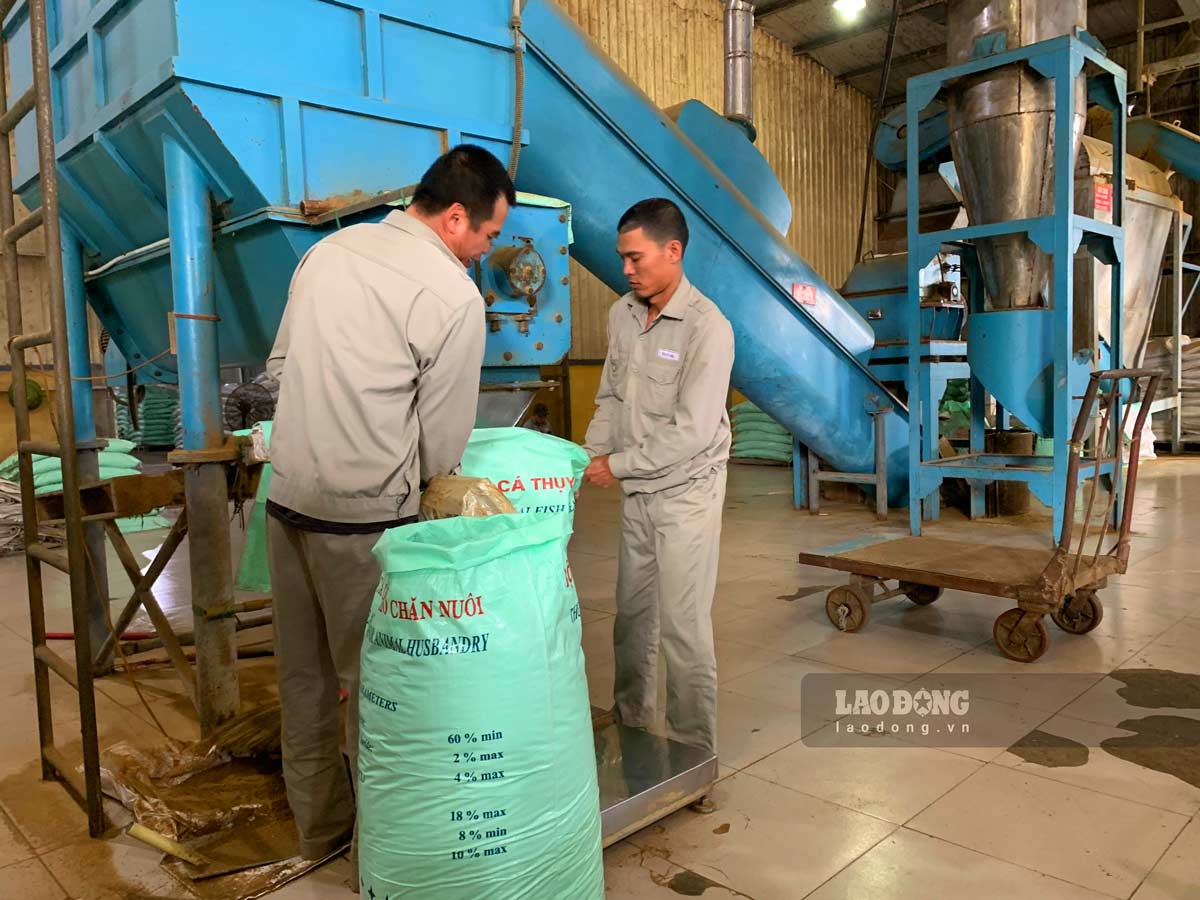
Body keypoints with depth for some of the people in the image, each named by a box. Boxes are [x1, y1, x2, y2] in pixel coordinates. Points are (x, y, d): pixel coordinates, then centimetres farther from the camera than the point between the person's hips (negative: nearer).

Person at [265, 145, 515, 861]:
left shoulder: (328, 250, 8)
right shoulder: (455, 297, -12)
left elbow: (280, 366, 15)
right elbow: (444, 440, -7)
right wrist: (426, 480, 12)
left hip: (287, 496, 7)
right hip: (363, 516, -7)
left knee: (304, 673, 17)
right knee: (372, 680, 8)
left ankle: (319, 826, 35)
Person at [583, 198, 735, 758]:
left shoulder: (707, 327, -18)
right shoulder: (622, 314, 3)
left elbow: (693, 432, -22)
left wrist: (618, 465, -16)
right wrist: (590, 456, -2)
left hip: (686, 490, -7)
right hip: (637, 491, 7)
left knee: (682, 626, -2)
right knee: (632, 614, 16)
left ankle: (694, 753, 14)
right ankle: (630, 727, 33)